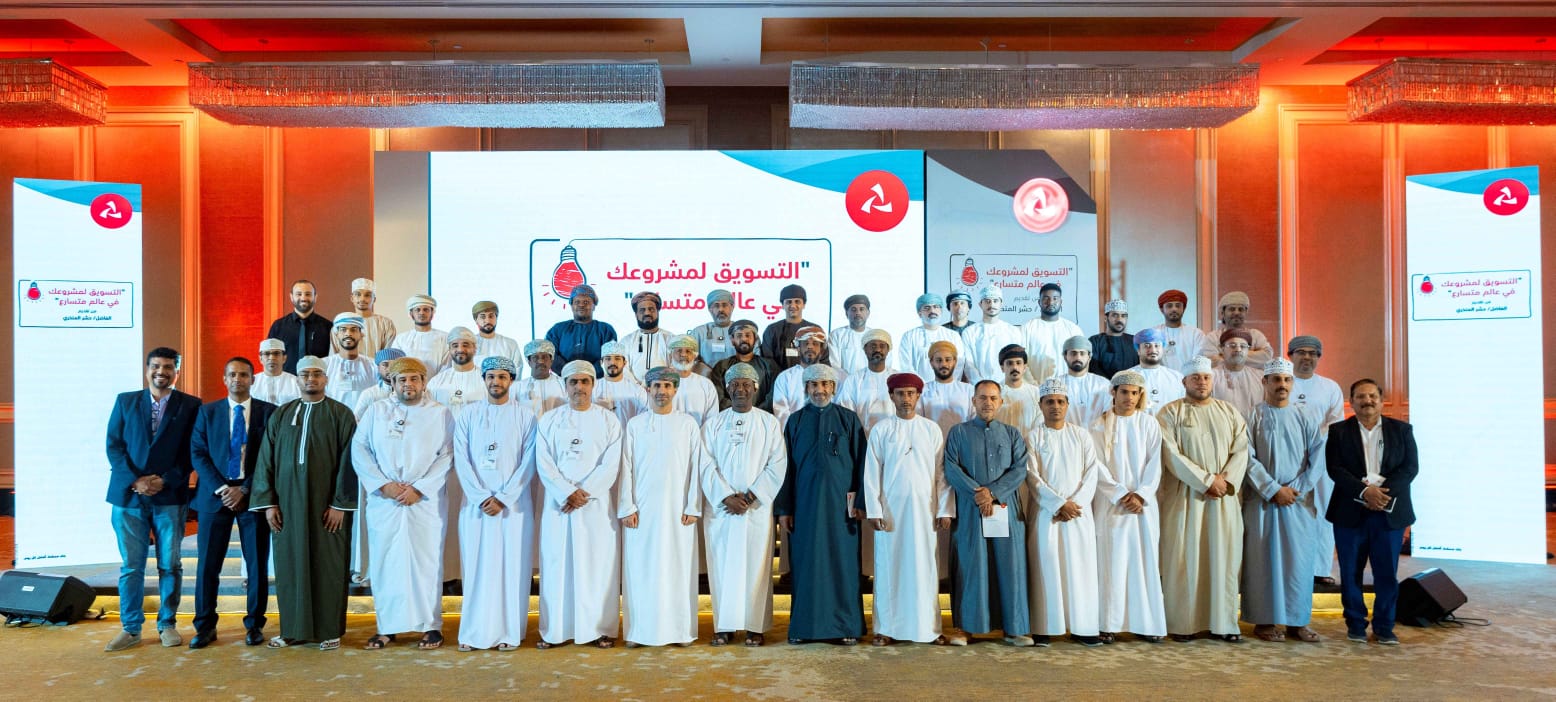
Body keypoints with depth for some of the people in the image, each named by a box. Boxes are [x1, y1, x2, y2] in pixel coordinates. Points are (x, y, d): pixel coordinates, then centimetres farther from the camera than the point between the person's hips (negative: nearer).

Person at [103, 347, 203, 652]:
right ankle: (130, 628, 13)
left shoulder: (191, 406, 3)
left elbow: (191, 452, 0)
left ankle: (167, 624, 15)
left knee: (170, 564, 5)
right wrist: (135, 480, -9)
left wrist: (165, 481, -12)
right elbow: (114, 446, 4)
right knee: (130, 566, 5)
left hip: (170, 496, -1)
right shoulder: (125, 401, 10)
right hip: (128, 495, 1)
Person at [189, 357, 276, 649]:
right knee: (208, 563, 3)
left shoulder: (268, 412, 3)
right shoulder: (207, 412, 9)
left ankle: (255, 624, 14)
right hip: (215, 494, 1)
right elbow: (198, 453, 2)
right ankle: (205, 626, 14)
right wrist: (222, 488, -9)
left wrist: (245, 489, -10)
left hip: (253, 495, -1)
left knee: (257, 564, 3)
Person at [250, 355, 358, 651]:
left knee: (328, 565, 2)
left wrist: (340, 504, -10)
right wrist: (268, 502, 0)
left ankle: (330, 630, 10)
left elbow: (347, 461, -4)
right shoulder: (281, 415, 9)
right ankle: (292, 629, 17)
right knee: (289, 565, 6)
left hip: (327, 504, -3)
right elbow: (266, 460, 8)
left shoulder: (341, 415, 0)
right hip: (287, 503, 3)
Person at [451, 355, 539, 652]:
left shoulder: (526, 416, 4)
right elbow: (461, 460, 1)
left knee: (513, 566, 0)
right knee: (476, 566, 2)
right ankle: (474, 632, 9)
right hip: (475, 504, 1)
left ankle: (509, 633, 6)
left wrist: (503, 499, -10)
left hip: (514, 504, -1)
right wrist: (481, 497, -9)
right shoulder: (467, 414, 7)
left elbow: (528, 463, -1)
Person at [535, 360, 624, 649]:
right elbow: (544, 464, -1)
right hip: (557, 504, 1)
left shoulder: (608, 420, 5)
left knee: (598, 564, 0)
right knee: (557, 564, 2)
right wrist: (568, 492, -13)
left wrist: (584, 494, -13)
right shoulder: (549, 420, 8)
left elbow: (611, 465, -3)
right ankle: (554, 630, 10)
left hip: (597, 504, -1)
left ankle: (602, 628, 7)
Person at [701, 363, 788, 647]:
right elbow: (706, 466, 0)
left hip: (757, 508, -1)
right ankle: (724, 625, 11)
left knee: (756, 565, 1)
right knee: (722, 565, 2)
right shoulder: (713, 424, 7)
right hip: (720, 507, 1)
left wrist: (750, 496, -11)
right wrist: (726, 496, -12)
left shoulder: (769, 424, 4)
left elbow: (777, 466, -2)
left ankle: (756, 625, 9)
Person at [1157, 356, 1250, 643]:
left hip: (1224, 497, 4)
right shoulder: (1170, 413, -1)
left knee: (1223, 558, 4)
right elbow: (1171, 454, -10)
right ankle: (1182, 623, 4)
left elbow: (1241, 449, 4)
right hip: (1184, 496, -3)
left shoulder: (1229, 412, 12)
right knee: (1184, 559, -2)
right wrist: (1207, 480, -14)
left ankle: (1224, 622, 11)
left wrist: (1226, 479, -12)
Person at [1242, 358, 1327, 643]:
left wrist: (1297, 488, -8)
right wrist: (1274, 490, -12)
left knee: (1299, 560, 3)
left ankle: (1297, 621, 12)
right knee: (1263, 559, 1)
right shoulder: (1252, 416, 0)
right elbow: (1248, 459, -6)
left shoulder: (1307, 417, 7)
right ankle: (1264, 620, 7)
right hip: (1261, 499, -2)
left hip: (1299, 500, 2)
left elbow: (1318, 456, 2)